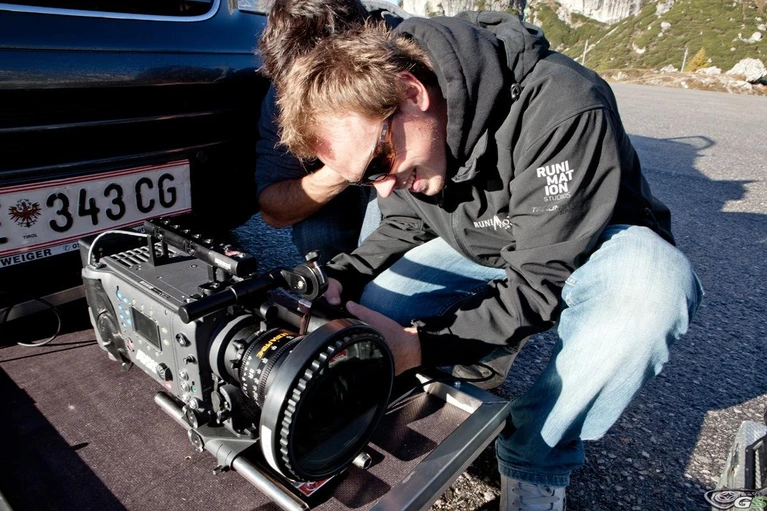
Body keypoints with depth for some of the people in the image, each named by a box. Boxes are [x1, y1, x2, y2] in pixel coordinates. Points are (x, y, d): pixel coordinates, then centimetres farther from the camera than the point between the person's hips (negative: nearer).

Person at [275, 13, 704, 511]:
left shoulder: (563, 111, -35)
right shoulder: (391, 136, -14)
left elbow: (541, 282, -31)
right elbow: (407, 225, 1)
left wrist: (419, 344, -41)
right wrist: (339, 282, -18)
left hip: (591, 246, -3)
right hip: (481, 247, 4)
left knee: (656, 283, -38)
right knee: (369, 310, -15)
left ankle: (537, 457, -16)